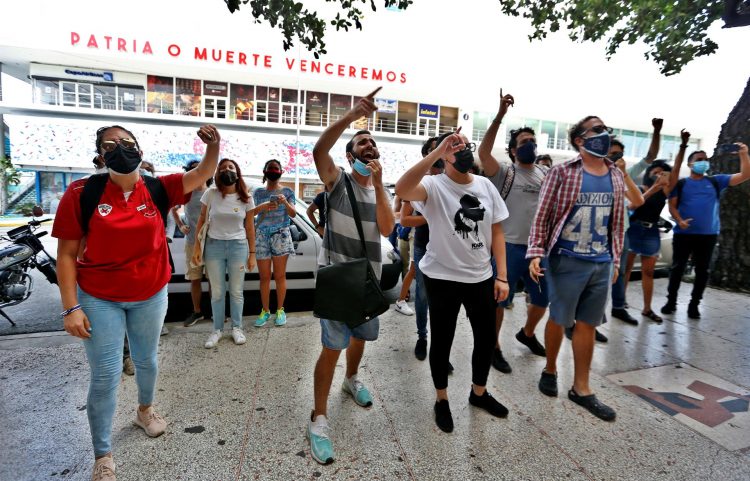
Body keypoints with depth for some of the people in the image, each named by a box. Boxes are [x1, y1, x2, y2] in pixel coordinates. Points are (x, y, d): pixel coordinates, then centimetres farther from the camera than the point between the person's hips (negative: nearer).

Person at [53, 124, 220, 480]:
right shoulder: (82, 193, -14)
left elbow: (202, 174, -10)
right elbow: (66, 254, -11)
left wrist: (213, 145, -31)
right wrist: (71, 307, -14)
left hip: (151, 296, 3)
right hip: (99, 300, -2)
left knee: (147, 361, 21)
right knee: (105, 377, 5)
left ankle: (145, 410, 51)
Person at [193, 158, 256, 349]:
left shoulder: (246, 198, -1)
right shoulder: (211, 194, -4)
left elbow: (250, 227, 3)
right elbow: (201, 221, 2)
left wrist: (252, 253, 2)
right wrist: (197, 247, -2)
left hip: (238, 246, 0)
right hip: (214, 245, 0)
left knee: (236, 291, 8)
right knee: (217, 292, 7)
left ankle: (237, 328, 22)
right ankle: (217, 330, 22)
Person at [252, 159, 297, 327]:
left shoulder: (287, 191, 7)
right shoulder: (258, 192, 11)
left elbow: (293, 214, -1)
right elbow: (250, 212, 4)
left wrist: (285, 203, -20)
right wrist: (262, 207, -16)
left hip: (281, 235, -1)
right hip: (262, 236, 2)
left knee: (280, 276, 1)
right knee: (264, 277, 4)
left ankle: (280, 310, 11)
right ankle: (265, 310, 14)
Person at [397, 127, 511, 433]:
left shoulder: (486, 186, 3)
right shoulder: (434, 186, -13)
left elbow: (496, 232, 5)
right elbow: (402, 190, -36)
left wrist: (502, 276, 1)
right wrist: (437, 151, -38)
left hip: (481, 277, 5)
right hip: (443, 278, -5)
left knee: (487, 338, 18)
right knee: (441, 341, 10)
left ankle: (479, 392, 44)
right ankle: (441, 399, 35)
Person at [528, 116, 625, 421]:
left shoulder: (616, 176, 11)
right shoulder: (562, 173, -7)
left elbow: (617, 221, 16)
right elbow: (542, 216, -8)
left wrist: (615, 260, 15)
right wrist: (536, 253, -16)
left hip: (602, 263, 5)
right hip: (567, 260, -5)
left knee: (588, 325, 11)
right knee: (559, 320, 8)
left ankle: (581, 388, 24)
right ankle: (550, 370, 32)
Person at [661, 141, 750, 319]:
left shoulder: (716, 181, 10)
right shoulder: (681, 183, 5)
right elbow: (672, 206, 0)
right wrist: (680, 221, -17)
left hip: (708, 235, 2)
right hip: (683, 234, -2)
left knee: (702, 271, 7)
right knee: (677, 268, 3)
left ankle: (694, 304, 18)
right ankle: (671, 301, 13)